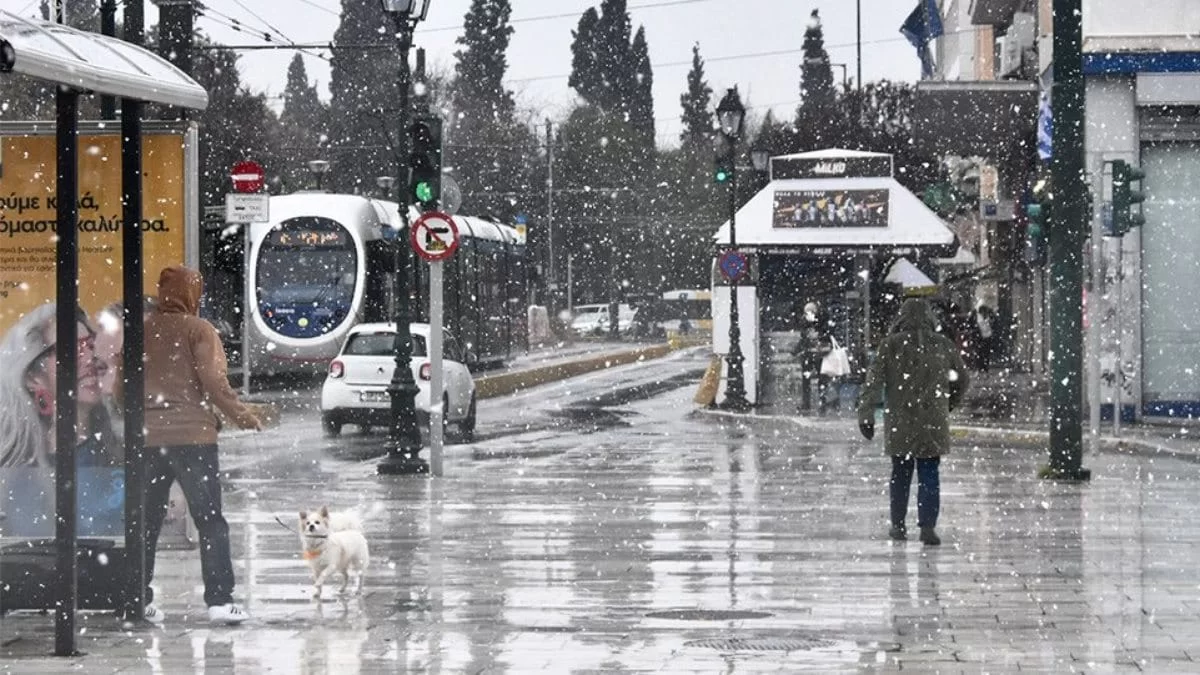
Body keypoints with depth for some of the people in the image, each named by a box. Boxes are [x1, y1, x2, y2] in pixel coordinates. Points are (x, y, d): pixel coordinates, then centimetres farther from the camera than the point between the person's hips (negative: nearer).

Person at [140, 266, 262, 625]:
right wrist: (243, 416, -3)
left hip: (146, 437, 4)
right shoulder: (199, 330, -5)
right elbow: (213, 383, -12)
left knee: (146, 522, 12)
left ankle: (139, 600, 12)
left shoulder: (141, 330, 8)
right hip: (193, 435, -4)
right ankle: (219, 600, -6)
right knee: (210, 521, 0)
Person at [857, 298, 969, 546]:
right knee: (929, 475, 3)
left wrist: (866, 414, -6)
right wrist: (948, 404, 29)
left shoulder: (891, 345, -4)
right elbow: (962, 379, 14)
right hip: (934, 422, 0)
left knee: (900, 474, 13)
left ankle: (898, 525, 20)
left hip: (899, 423, 0)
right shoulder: (943, 345, 3)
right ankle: (927, 526, -6)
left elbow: (874, 381, -8)